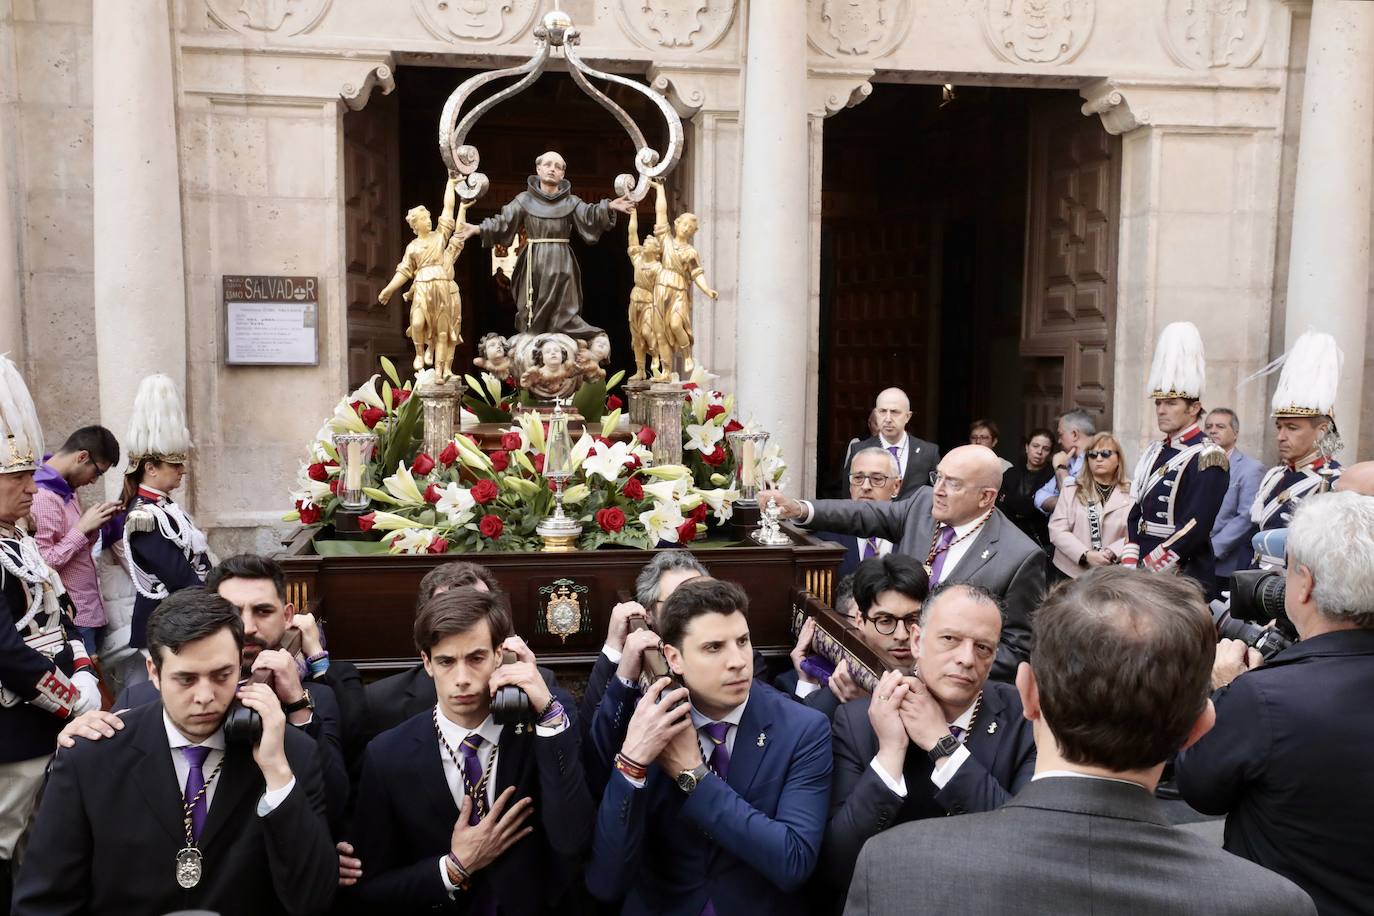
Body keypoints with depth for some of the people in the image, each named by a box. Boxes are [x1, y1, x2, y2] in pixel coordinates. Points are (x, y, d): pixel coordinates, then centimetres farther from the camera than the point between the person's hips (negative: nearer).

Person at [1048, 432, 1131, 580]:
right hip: (1071, 572, 1)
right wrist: (1086, 555, -14)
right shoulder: (1072, 489, 5)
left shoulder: (1131, 493, 3)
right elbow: (1057, 529, -3)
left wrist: (1111, 553, -19)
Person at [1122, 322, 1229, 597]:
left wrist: (1146, 568, -16)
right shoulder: (1154, 452, 11)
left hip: (1186, 579, -7)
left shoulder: (1208, 457, -11)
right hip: (1144, 574, 7)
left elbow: (1195, 528, -18)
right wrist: (1130, 565, -1)